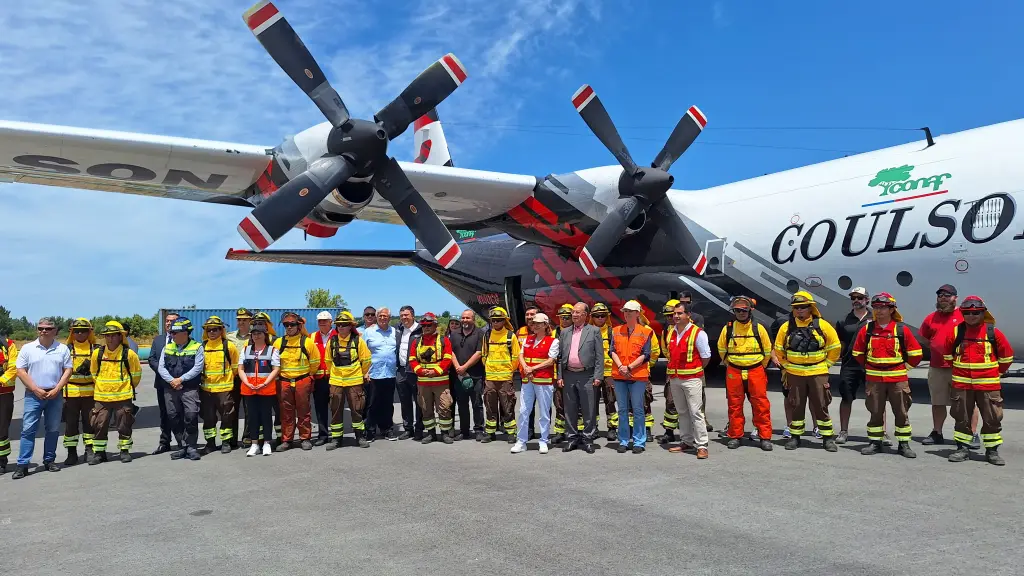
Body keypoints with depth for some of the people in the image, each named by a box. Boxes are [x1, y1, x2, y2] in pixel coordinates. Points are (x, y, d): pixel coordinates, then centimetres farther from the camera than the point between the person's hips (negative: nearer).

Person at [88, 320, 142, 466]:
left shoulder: (129, 354, -6)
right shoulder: (97, 353, 1)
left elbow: (136, 374, 6)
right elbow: (94, 374, 15)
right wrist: (100, 388, 15)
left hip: (123, 396, -2)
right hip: (101, 397, 2)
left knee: (124, 425, 6)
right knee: (99, 425, 4)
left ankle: (125, 451, 19)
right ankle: (98, 452, 17)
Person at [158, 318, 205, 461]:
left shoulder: (197, 347, 0)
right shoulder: (167, 348, 13)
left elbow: (197, 367, -8)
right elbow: (161, 367, 5)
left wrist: (181, 379, -13)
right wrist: (171, 380, -10)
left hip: (190, 388, -4)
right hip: (170, 389, 5)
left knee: (191, 417, -13)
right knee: (174, 418, 6)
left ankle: (191, 447, -3)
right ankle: (182, 447, 15)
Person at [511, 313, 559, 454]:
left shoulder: (553, 341, -2)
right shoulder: (527, 339, 14)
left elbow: (551, 361, -9)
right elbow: (521, 355, 10)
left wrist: (533, 368, -13)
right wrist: (525, 368, -10)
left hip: (544, 380, -5)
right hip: (527, 380, 5)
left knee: (544, 412, 2)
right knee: (523, 411, 5)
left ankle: (544, 442, 12)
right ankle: (521, 441, 12)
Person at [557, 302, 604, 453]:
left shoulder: (594, 331, 2)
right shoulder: (565, 332, 13)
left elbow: (599, 356, -2)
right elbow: (560, 356, 13)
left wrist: (598, 376, -9)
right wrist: (560, 376, 6)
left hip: (586, 375, -4)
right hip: (568, 375, 4)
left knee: (589, 410, 1)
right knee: (570, 409, 9)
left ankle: (587, 439, 11)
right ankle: (573, 438, 19)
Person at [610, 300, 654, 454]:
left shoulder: (646, 332, -1)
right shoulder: (616, 331, 10)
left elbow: (645, 355, -6)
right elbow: (613, 351, 5)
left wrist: (629, 367, -14)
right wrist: (620, 367, -11)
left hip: (638, 376, -3)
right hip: (619, 376, 3)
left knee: (637, 410, 1)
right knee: (622, 410, 9)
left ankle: (639, 442, 10)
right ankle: (623, 441, 17)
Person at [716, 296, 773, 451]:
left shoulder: (758, 328, 0)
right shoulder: (728, 328, 2)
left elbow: (768, 351, 10)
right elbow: (721, 349, 15)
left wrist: (760, 367, 12)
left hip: (756, 372, -1)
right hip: (733, 373, 1)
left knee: (761, 405, -1)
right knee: (735, 405, 6)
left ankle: (765, 437, 7)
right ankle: (735, 436, 16)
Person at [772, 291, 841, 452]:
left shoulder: (822, 326, -2)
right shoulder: (786, 327, 2)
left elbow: (834, 348, 7)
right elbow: (779, 350, 11)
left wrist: (824, 365, 6)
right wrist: (787, 366, 8)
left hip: (818, 374, -1)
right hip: (794, 374, 1)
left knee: (821, 406, 3)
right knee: (796, 406, 8)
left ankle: (828, 438, 13)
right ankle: (795, 437, 17)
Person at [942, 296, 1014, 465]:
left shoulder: (993, 332, -3)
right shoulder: (955, 332, 0)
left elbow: (1006, 356, 7)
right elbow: (947, 354, 15)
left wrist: (997, 372, 12)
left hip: (988, 383, -1)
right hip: (961, 383, 1)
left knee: (992, 418, 4)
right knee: (961, 418, 7)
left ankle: (992, 450, 15)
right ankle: (962, 448, 17)